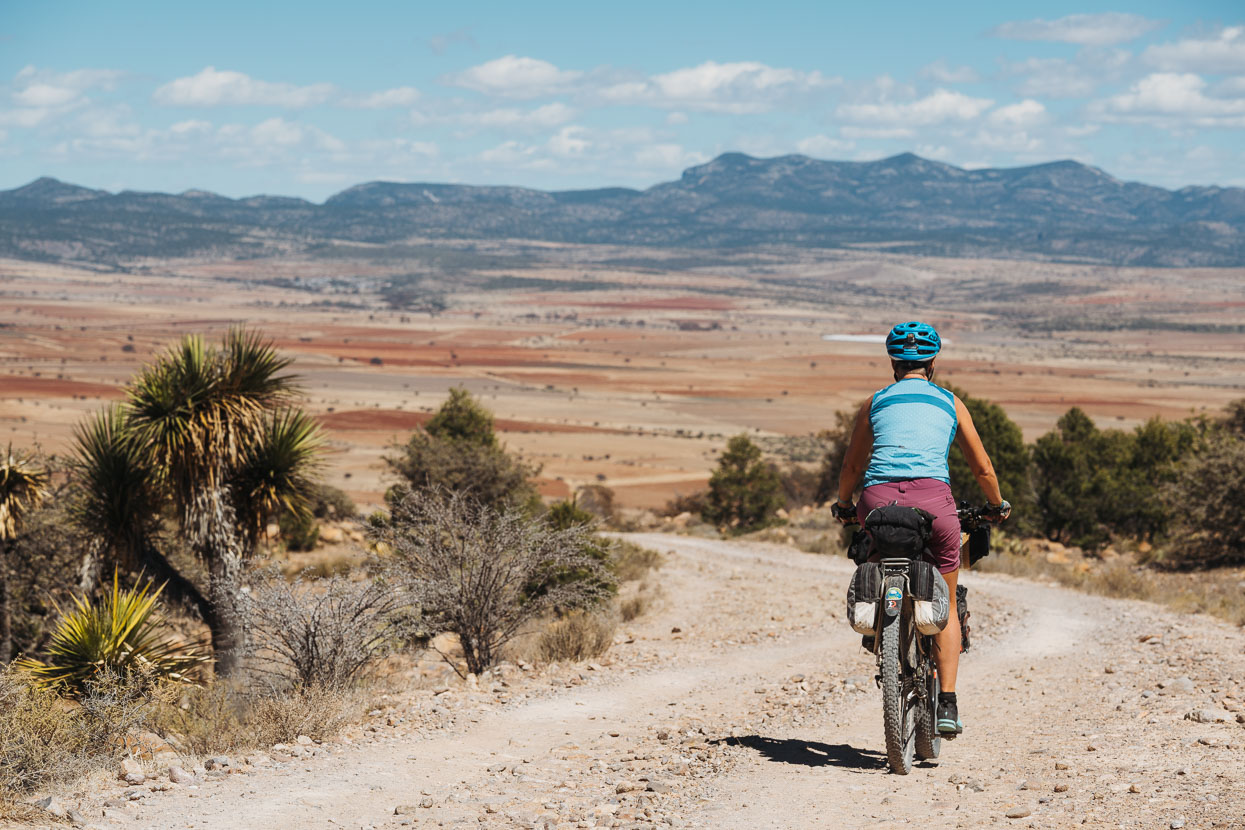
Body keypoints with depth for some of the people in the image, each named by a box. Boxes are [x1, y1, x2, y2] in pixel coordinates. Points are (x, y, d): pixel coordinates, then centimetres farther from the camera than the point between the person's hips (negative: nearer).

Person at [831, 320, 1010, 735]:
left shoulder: (876, 401, 21)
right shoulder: (950, 402, 19)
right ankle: (947, 704, 4)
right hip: (932, 498, 0)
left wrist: (843, 506, 47)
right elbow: (982, 468, 25)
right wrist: (997, 506, 42)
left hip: (878, 500, 0)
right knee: (945, 606, 13)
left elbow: (851, 467, 29)